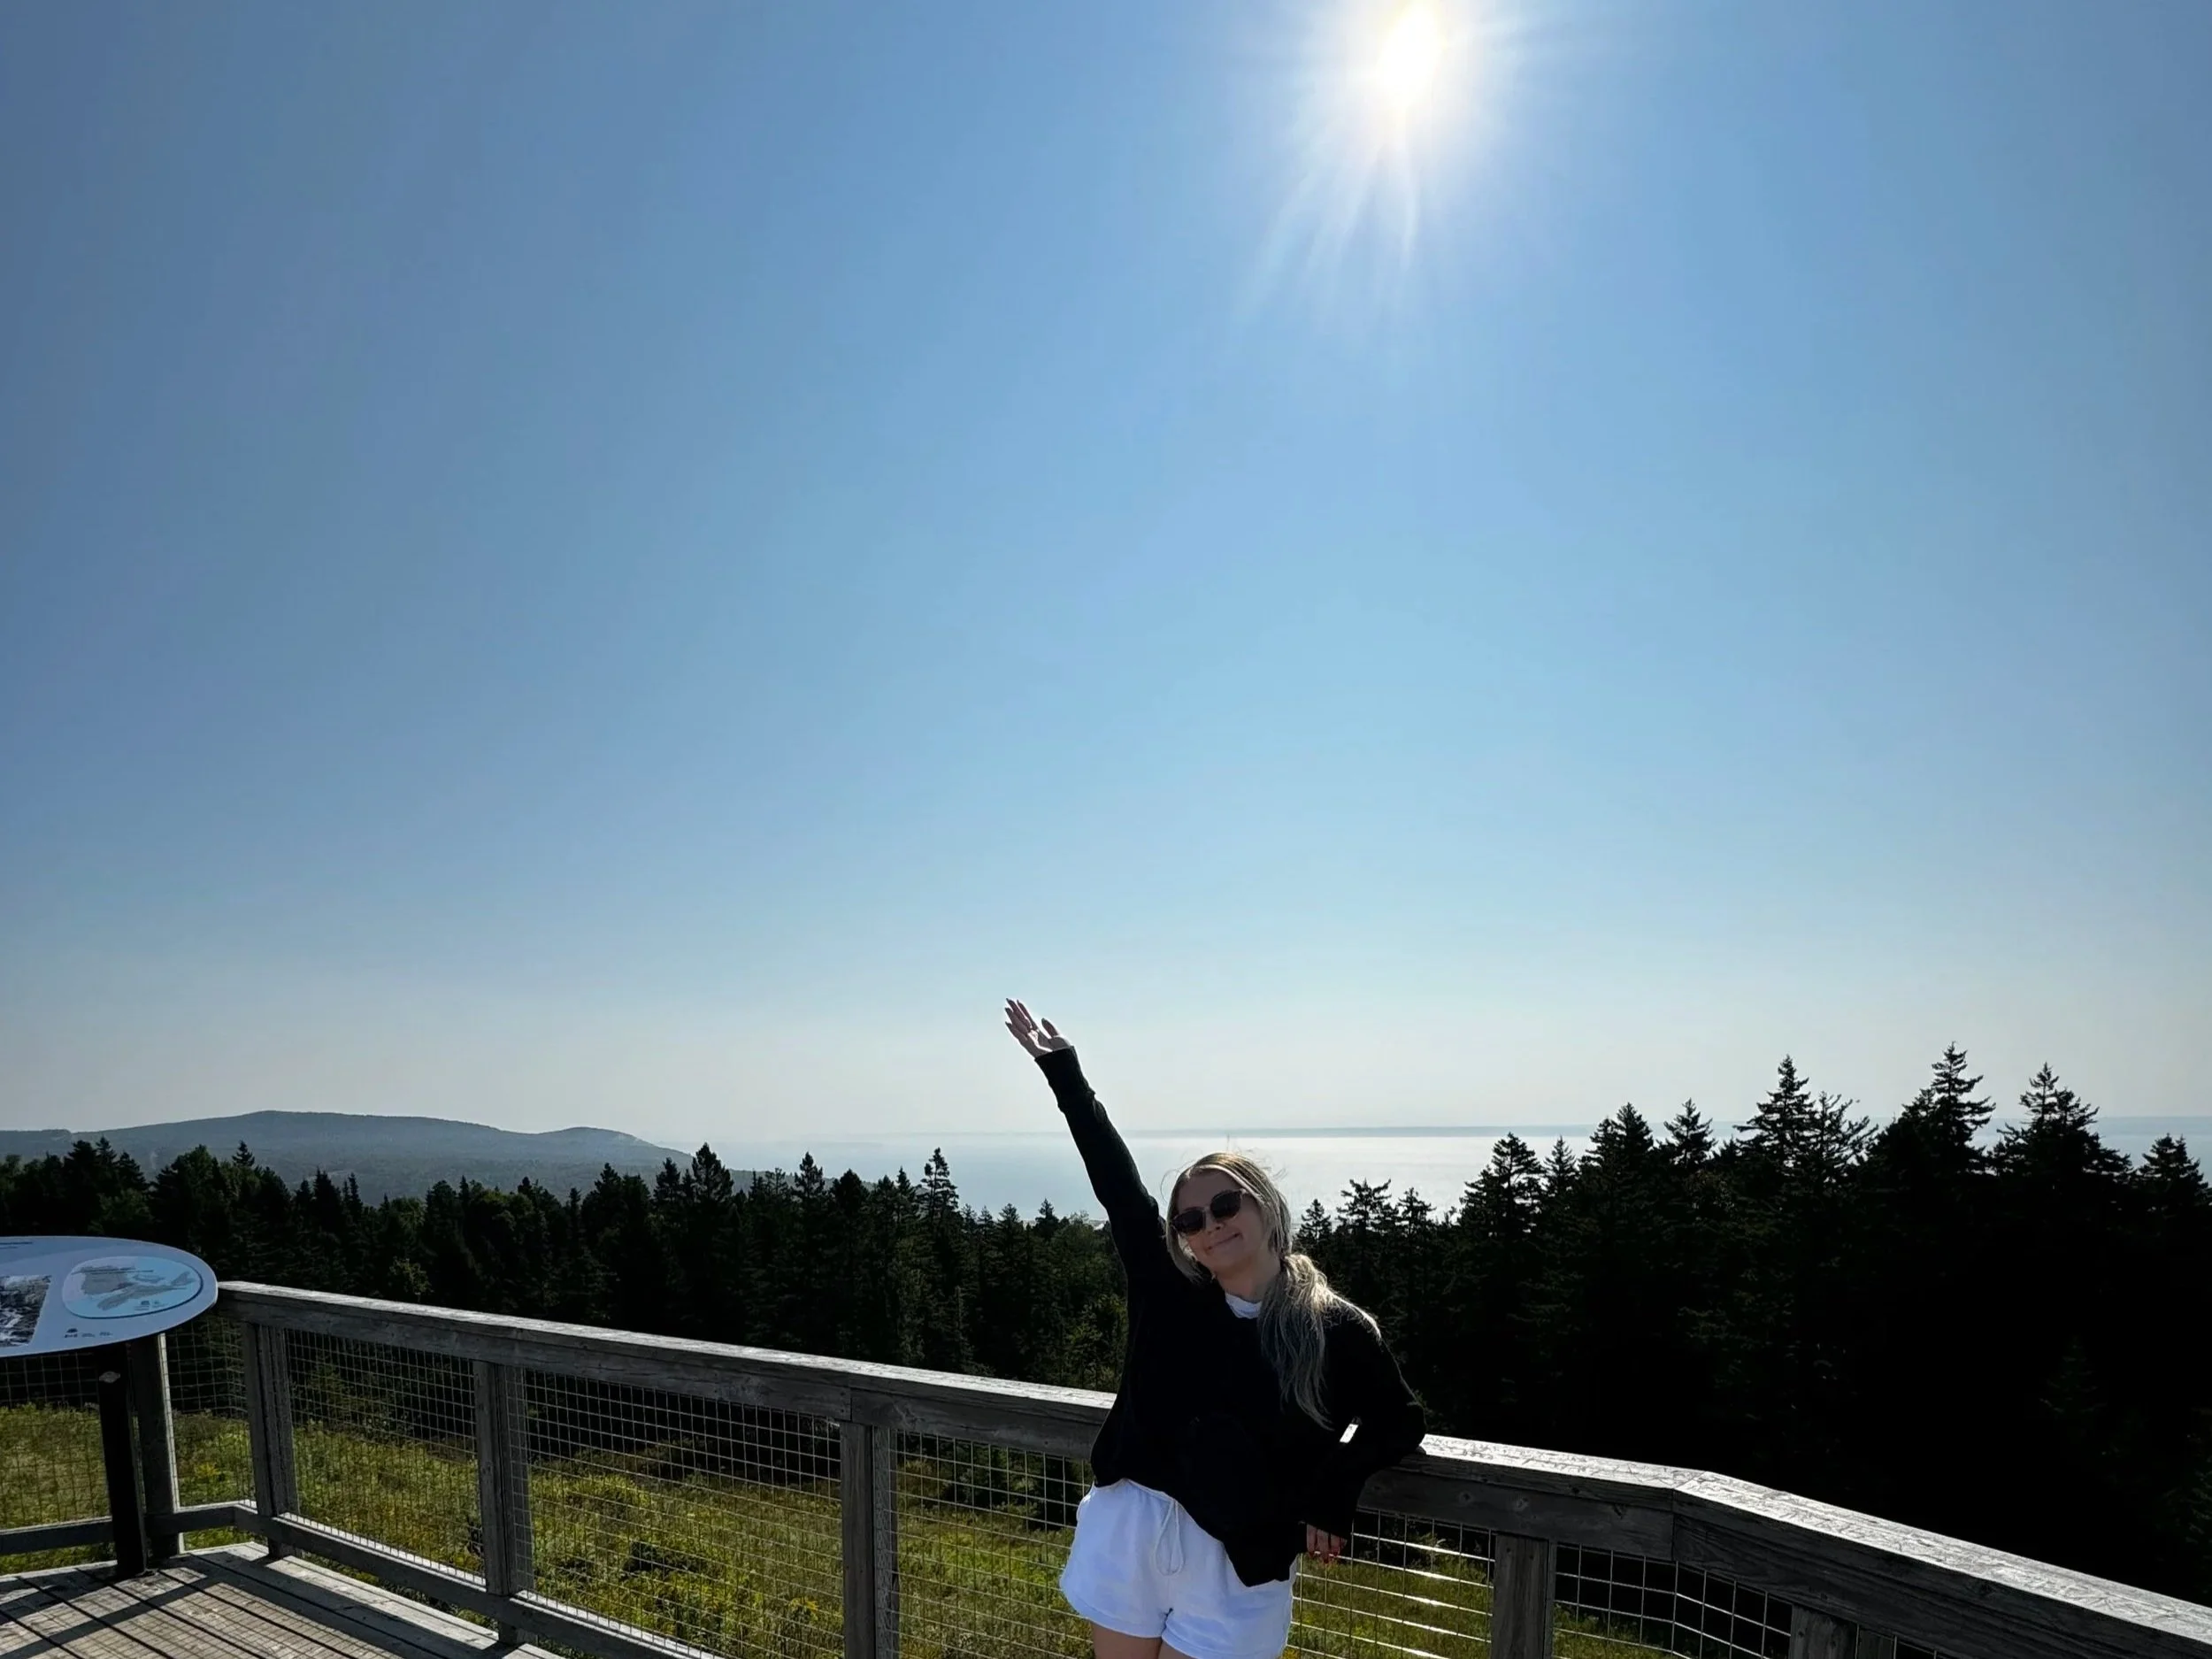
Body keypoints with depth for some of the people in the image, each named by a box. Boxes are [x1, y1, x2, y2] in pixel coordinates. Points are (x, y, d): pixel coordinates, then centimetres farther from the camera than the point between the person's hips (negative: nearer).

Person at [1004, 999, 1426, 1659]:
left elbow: (1399, 1422, 6)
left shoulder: (1337, 1329, -10)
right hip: (1126, 1537, 3)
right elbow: (1117, 1184, -3)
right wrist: (1062, 1070, 0)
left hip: (1236, 1566, -3)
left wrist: (1330, 1500, -6)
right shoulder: (1168, 1294, -4)